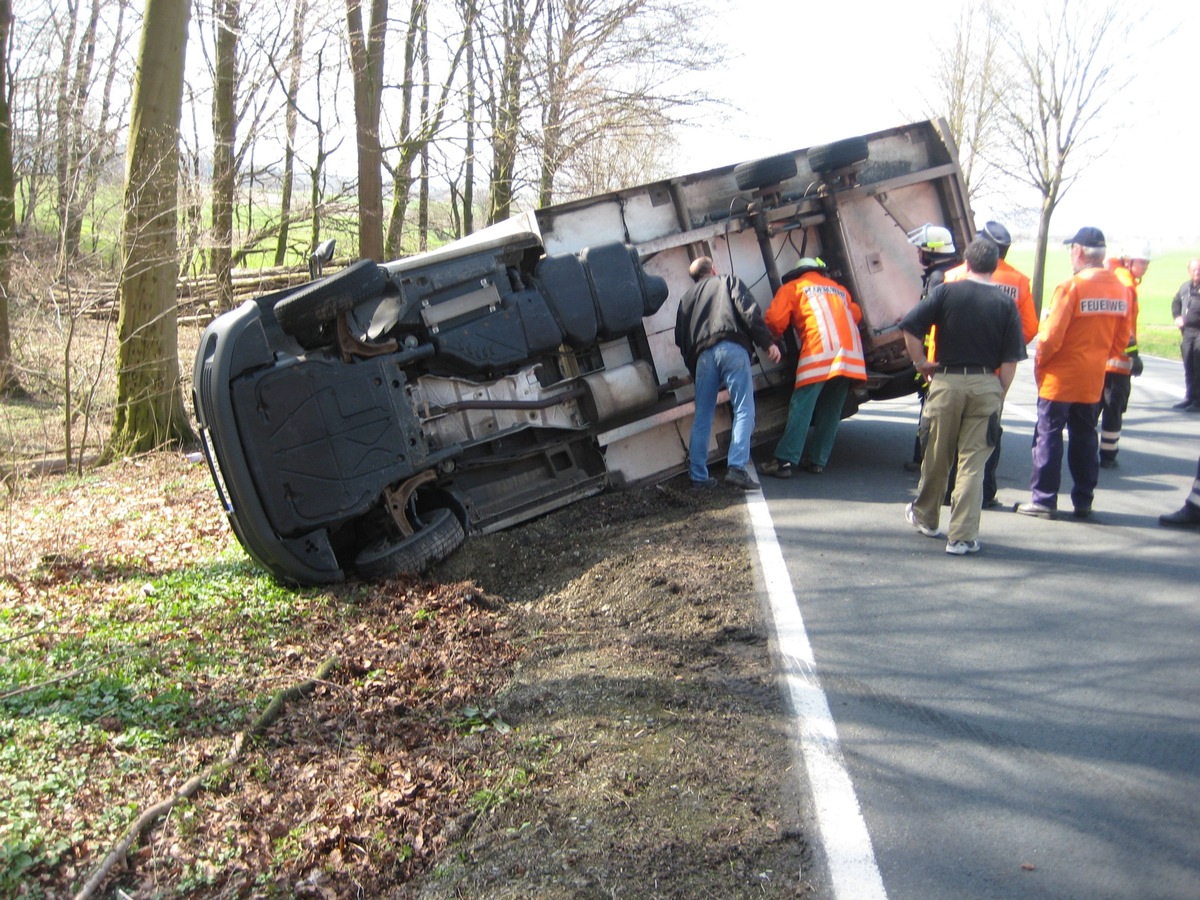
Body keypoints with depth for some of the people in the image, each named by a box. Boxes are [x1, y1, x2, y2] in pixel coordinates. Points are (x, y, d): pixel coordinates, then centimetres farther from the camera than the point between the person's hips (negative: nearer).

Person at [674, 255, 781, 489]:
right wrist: (768, 342, -2)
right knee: (744, 410, -8)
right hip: (732, 348, -4)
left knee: (702, 418, 8)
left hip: (702, 355, 4)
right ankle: (736, 467, -23)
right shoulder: (729, 282, 19)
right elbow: (749, 311, 1)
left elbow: (681, 339, 24)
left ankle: (698, 475, 9)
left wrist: (694, 369, 29)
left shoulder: (686, 298, 30)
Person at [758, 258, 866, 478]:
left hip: (819, 351, -5)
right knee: (831, 410, 10)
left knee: (801, 407, -8)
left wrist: (776, 337, 22)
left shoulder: (792, 288, 15)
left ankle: (784, 461, -13)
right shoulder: (839, 289, 30)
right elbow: (856, 314, 23)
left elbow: (775, 319, 3)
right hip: (850, 352, 5)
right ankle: (818, 461, 10)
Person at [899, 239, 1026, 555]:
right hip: (986, 385, 1)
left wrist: (921, 363, 1)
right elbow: (1011, 360, -1)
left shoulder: (947, 292, -2)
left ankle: (925, 517, 32)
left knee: (936, 457, 14)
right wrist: (999, 396, 8)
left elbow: (909, 327, -10)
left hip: (947, 382, 0)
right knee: (973, 462, 3)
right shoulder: (1006, 304, 1)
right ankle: (962, 536, 3)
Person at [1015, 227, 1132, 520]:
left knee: (1049, 436, 2)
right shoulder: (1121, 290, 3)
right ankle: (1083, 501, 20)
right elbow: (1121, 341, 9)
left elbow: (1051, 336, -16)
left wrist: (1039, 363, -1)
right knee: (1085, 438, 14)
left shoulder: (1071, 287, -16)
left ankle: (1044, 499, 4)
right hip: (1093, 380, 6)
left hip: (1060, 378, -6)